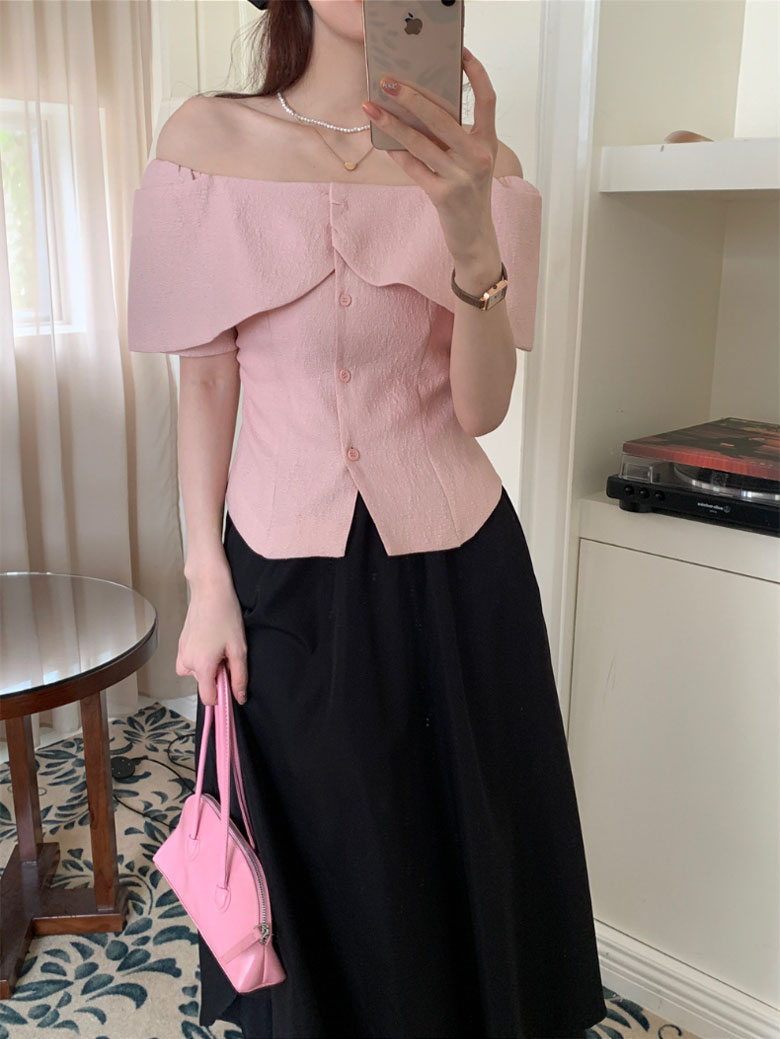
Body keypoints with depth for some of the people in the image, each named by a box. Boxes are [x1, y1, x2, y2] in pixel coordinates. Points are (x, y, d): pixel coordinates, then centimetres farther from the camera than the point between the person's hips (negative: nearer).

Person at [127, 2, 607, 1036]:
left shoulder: (474, 164, -3)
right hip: (285, 571, 0)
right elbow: (205, 379, 0)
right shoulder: (208, 138, -3)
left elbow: (481, 408, -10)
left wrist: (473, 238, -28)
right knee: (313, 857, 16)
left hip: (454, 569, 1)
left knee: (458, 849, 15)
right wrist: (207, 580, -3)